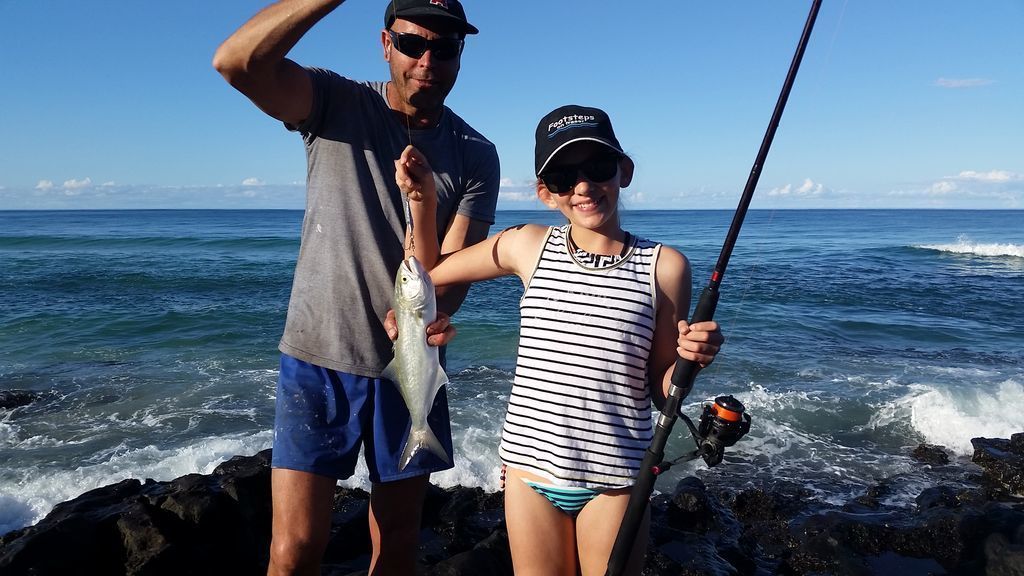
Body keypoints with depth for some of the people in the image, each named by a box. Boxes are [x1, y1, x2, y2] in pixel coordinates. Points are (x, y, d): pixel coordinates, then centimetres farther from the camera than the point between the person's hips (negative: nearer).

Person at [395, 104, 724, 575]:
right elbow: (429, 275, 13)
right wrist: (423, 200, 3)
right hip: (530, 467, 2)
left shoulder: (663, 266, -4)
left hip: (614, 478, -1)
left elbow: (661, 390, 1)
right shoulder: (529, 246, 0)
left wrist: (689, 359, -18)